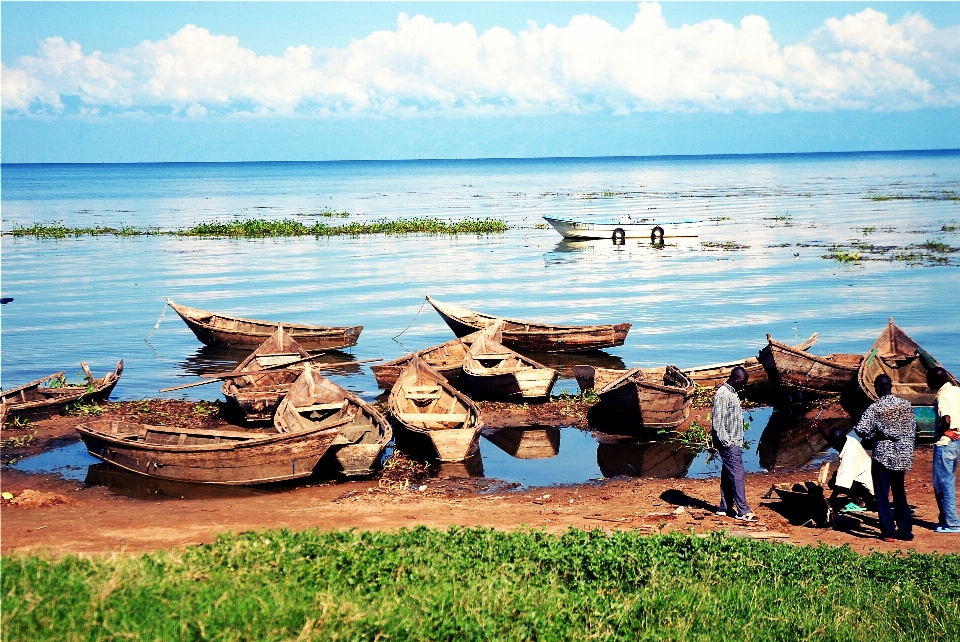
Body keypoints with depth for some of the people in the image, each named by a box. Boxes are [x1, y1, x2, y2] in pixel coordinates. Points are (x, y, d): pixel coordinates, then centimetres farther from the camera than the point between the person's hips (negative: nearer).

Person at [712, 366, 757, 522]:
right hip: (729, 444, -10)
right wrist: (726, 442, -20)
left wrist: (738, 441, 17)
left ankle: (725, 507, 17)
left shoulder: (732, 393, 14)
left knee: (728, 475, 12)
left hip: (735, 443, 10)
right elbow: (717, 421, -19)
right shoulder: (722, 395, -16)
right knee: (737, 475, -9)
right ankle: (743, 511, -8)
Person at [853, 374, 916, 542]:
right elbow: (913, 429, 8)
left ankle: (889, 531, 2)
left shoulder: (875, 408, -13)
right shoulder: (906, 404, 1)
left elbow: (861, 429, -20)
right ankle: (905, 530, 17)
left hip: (883, 455, -5)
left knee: (882, 495, 4)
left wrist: (871, 437, 0)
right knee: (899, 492, 16)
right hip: (903, 455, 5)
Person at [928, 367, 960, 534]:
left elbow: (946, 419, -32)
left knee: (943, 483, -1)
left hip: (945, 443, -9)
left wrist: (945, 431, -13)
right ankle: (946, 518, 24)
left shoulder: (943, 397, -18)